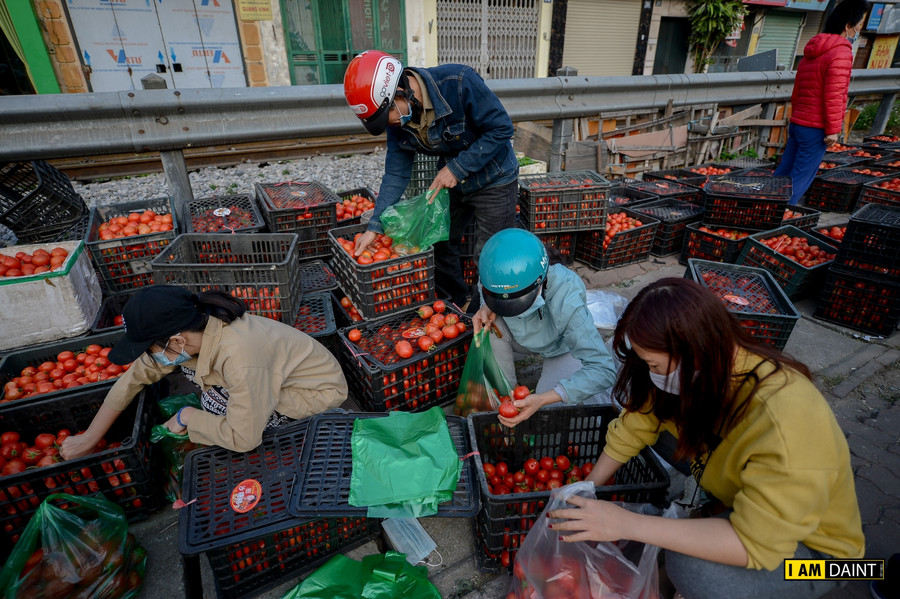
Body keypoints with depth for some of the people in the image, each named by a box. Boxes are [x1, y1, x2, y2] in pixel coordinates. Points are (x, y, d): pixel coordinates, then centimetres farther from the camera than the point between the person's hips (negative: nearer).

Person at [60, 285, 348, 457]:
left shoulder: (239, 357, -38)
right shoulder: (188, 332, -14)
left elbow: (243, 439, -29)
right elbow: (135, 377, -1)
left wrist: (187, 416, -14)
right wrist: (89, 438, 5)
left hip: (322, 388, -7)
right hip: (282, 370, 8)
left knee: (217, 404, -20)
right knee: (192, 366, -2)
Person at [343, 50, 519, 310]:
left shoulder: (458, 82, -30)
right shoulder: (398, 118, -9)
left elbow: (502, 128, -24)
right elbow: (396, 173, -5)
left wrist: (457, 168, -27)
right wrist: (374, 227, -11)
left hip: (493, 181, -6)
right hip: (451, 181, 6)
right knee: (439, 245, 12)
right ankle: (459, 302, 34)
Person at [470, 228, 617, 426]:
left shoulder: (567, 300, -43)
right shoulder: (498, 278, -31)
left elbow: (603, 370, -42)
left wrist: (543, 399, -51)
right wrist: (487, 308, -30)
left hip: (564, 348, -3)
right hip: (526, 339, 4)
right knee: (492, 324, -29)